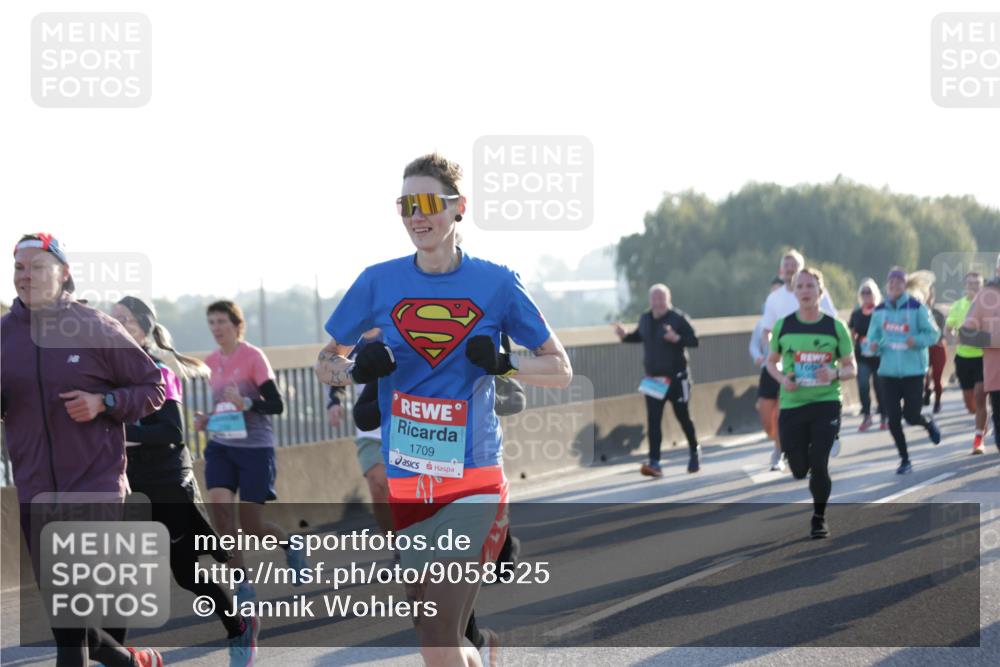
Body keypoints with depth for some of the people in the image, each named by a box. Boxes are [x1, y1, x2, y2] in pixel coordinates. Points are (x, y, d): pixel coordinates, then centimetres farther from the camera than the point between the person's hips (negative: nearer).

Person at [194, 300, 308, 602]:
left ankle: (291, 547, 31)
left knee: (251, 525, -3)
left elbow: (277, 405, -15)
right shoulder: (212, 361, 8)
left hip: (255, 448, -5)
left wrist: (245, 403, -31)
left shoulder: (253, 356, -10)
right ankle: (242, 584, -7)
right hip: (221, 447, 5)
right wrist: (206, 420, 4)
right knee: (219, 507, -16)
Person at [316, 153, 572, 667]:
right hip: (401, 482, 2)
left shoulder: (496, 283, 1)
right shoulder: (379, 283, 4)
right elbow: (325, 362, 14)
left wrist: (504, 365, -13)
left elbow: (561, 371, 6)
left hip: (472, 480, -2)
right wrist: (358, 371, -8)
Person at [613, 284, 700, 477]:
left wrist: (677, 339, -34)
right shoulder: (645, 318, 5)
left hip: (676, 378, -4)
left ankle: (694, 452, 33)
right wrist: (625, 336, 2)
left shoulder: (678, 318, -12)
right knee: (653, 421, -6)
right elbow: (639, 336, 22)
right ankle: (654, 463, -9)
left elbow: (694, 341, -16)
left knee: (683, 417, 9)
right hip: (653, 379, 4)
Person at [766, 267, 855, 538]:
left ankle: (819, 518, 12)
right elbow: (771, 362, 12)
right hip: (792, 404, 1)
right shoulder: (783, 326, 1)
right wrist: (782, 379, -9)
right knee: (799, 470, 1)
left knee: (819, 464, -9)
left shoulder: (835, 327, -1)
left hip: (826, 403, -1)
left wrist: (834, 375, -17)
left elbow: (850, 368, 4)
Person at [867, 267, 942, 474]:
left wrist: (917, 341, -24)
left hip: (913, 370, -3)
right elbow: (873, 336, 10)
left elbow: (932, 333, -5)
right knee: (893, 418, 0)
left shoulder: (917, 308, -7)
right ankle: (905, 460, 15)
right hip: (888, 370, 3)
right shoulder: (880, 311, 4)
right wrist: (874, 345, -13)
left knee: (911, 416, -5)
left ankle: (929, 423, 33)